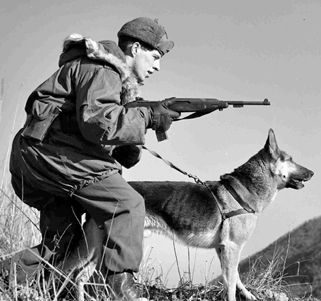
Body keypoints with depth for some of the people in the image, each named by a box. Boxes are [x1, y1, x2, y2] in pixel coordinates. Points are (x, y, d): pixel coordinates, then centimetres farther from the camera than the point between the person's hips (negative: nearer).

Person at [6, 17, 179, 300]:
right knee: (128, 205, -12)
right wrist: (148, 117, -16)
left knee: (60, 244, 14)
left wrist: (126, 152, 2)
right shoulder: (101, 69, -8)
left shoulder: (115, 76, 24)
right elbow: (96, 121, -24)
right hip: (52, 153, -11)